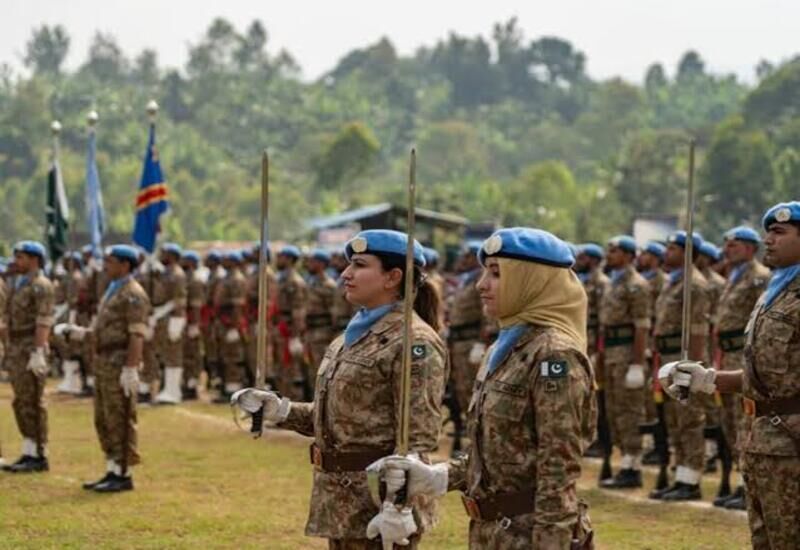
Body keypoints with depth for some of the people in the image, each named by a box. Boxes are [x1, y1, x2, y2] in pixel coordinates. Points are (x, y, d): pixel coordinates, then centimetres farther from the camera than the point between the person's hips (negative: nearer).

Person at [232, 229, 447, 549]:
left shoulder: (414, 343, -15)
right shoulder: (354, 335, 13)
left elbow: (418, 438, -20)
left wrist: (398, 505, -28)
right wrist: (280, 410, 5)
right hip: (344, 500, 9)